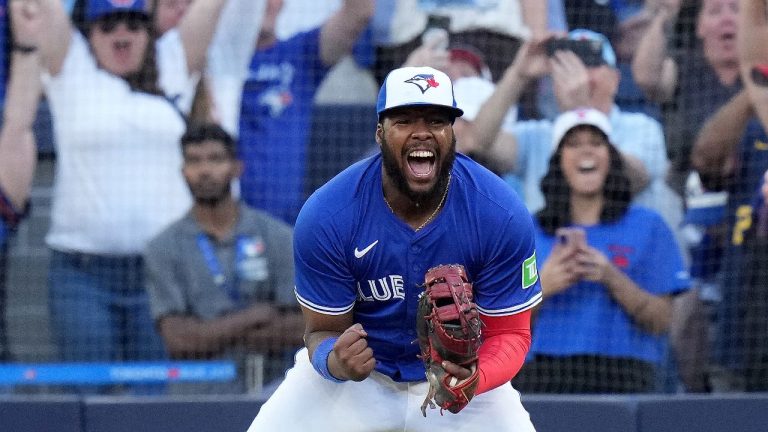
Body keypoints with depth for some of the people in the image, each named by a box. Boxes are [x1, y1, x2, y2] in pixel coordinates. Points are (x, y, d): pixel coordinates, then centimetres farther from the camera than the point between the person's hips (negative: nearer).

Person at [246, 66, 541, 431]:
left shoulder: (503, 216, -20)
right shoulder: (324, 217, -21)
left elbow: (508, 333, -12)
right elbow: (324, 330, -11)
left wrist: (476, 378, -35)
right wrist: (335, 361, -36)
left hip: (463, 372, 1)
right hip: (356, 373, 0)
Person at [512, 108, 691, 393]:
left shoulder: (647, 227, 11)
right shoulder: (530, 232, 14)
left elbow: (661, 321, 3)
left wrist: (610, 278, -10)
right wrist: (542, 287, -8)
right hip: (543, 379, 1)